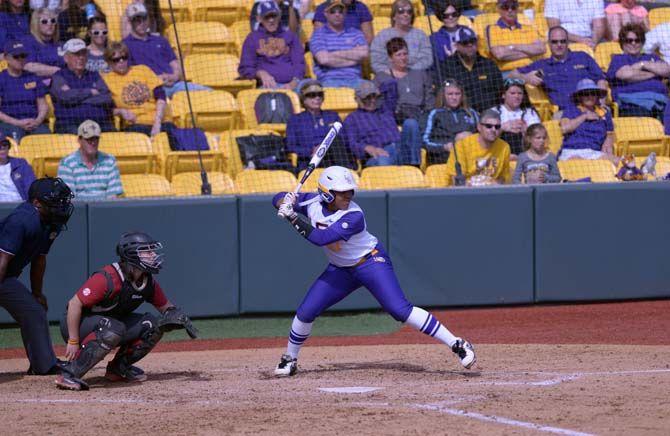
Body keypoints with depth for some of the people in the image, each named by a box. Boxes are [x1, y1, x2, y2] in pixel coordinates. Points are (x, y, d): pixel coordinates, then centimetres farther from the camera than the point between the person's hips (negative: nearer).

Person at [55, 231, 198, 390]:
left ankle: (118, 368, 6)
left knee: (153, 325, -6)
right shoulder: (107, 278, -28)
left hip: (109, 322, 8)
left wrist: (178, 317, -13)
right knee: (114, 329, -37)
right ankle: (69, 375, -35)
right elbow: (74, 304, -27)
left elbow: (166, 307, 11)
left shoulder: (148, 282, -4)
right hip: (76, 324, -8)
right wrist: (73, 342, -27)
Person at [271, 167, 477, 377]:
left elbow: (321, 238, -37)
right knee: (305, 312, -1)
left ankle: (457, 344, -22)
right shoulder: (313, 202, -11)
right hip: (340, 270, 6)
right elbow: (279, 199, -1)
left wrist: (292, 217, -39)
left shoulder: (353, 216, -29)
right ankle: (289, 359, 23)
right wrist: (286, 203, -25)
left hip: (371, 263, -6)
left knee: (400, 309, -22)